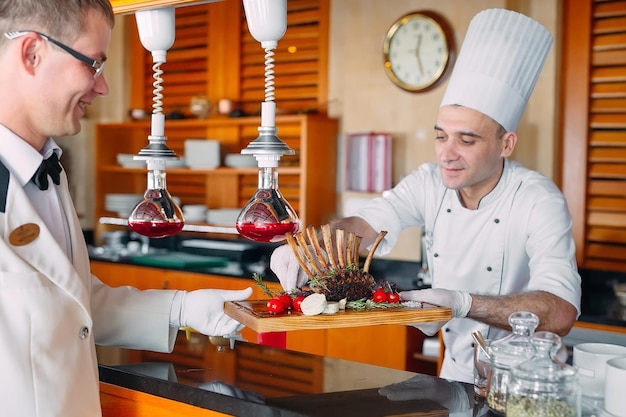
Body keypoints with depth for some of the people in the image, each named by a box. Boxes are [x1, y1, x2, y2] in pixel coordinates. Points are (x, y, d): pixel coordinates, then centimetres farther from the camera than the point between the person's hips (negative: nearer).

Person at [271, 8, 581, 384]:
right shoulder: (430, 183, -5)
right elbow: (363, 225, -9)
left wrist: (465, 303, -39)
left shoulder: (539, 201, -19)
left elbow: (560, 314, -27)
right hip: (456, 374, 4)